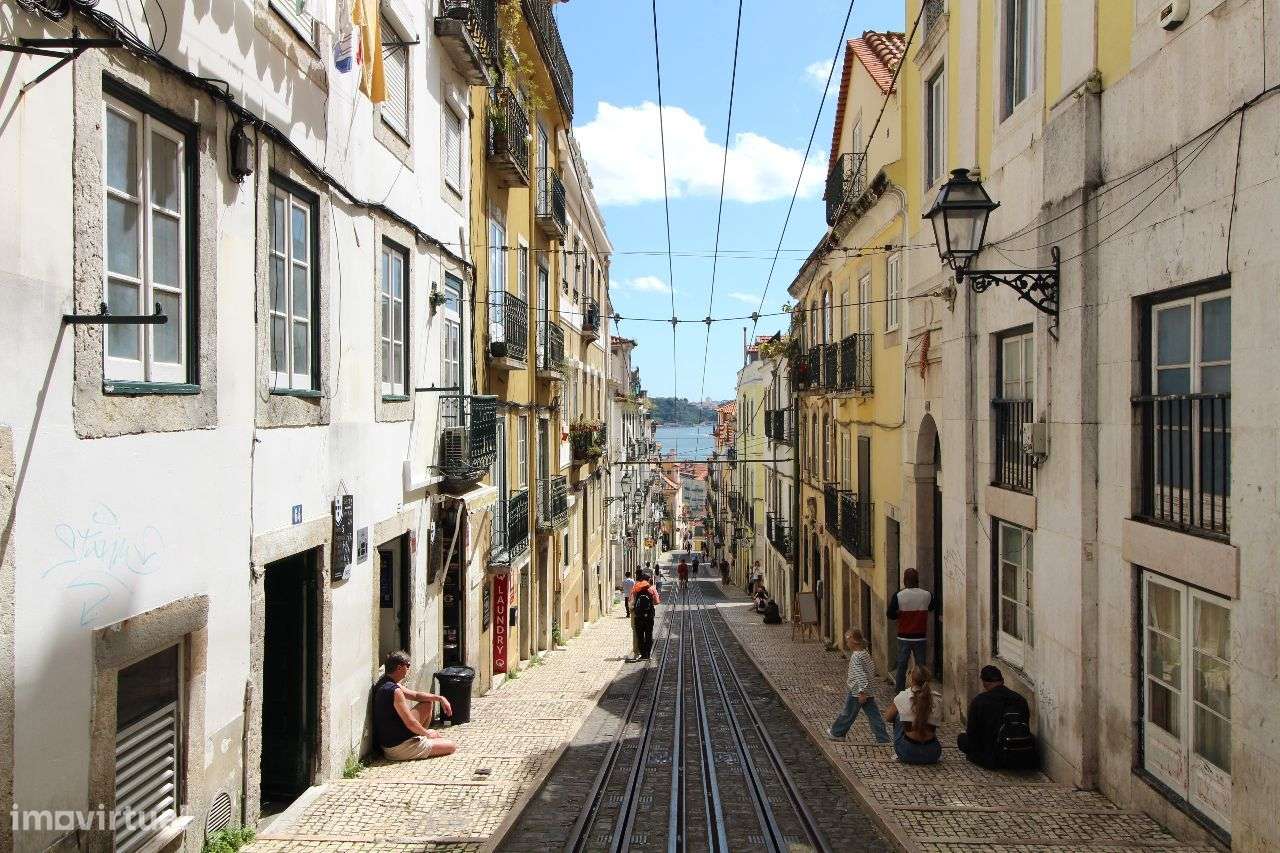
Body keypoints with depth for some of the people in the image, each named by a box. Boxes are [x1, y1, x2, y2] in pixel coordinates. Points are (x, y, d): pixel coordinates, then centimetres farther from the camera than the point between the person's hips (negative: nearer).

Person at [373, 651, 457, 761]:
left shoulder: (384, 684, 5)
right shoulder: (394, 691, -26)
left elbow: (415, 695, 17)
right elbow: (410, 723, -23)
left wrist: (439, 698, 6)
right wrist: (427, 733, -5)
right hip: (398, 748, -9)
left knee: (428, 703, 19)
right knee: (452, 746, -3)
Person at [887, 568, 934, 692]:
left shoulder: (898, 596, -12)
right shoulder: (927, 595, -6)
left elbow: (890, 614, -7)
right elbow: (931, 608, 14)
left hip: (904, 637, -1)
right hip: (920, 637, 1)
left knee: (902, 664, 9)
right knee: (921, 665, 9)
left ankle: (899, 690, 13)